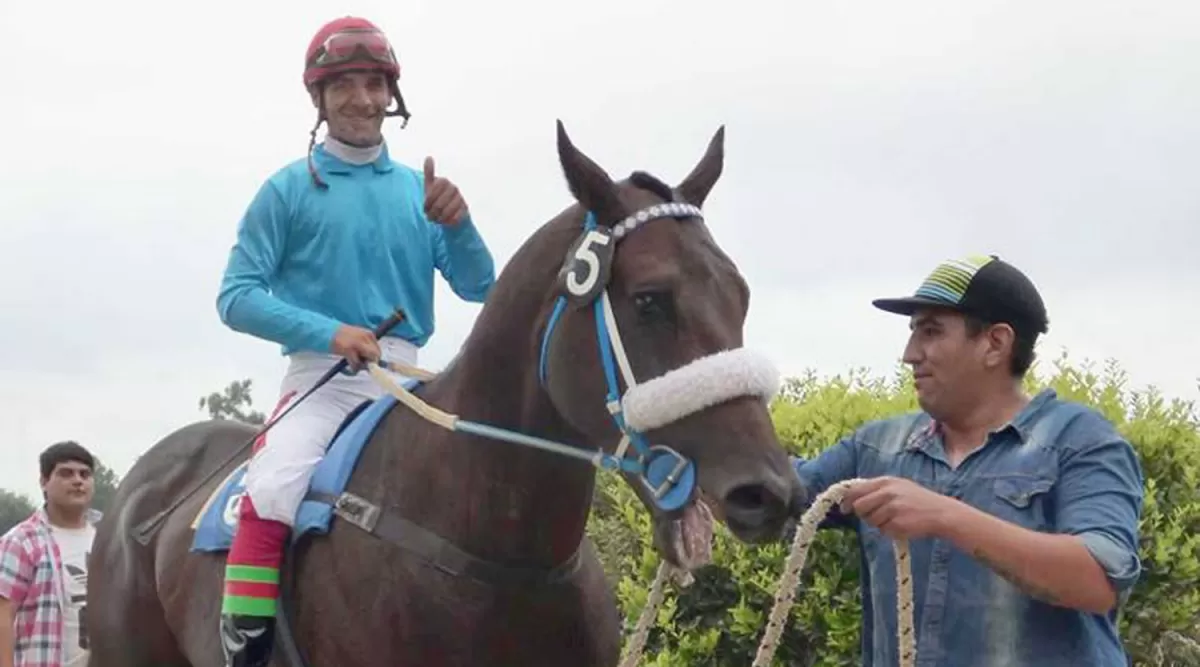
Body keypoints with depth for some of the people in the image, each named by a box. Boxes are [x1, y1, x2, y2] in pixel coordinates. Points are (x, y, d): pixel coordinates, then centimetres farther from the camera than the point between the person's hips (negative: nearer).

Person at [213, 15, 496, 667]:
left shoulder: (420, 189, 12)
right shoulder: (289, 189, 2)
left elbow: (479, 289, 8)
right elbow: (237, 296, -4)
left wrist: (456, 223, -12)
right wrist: (329, 332, -18)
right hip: (321, 375, -4)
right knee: (272, 493, -29)